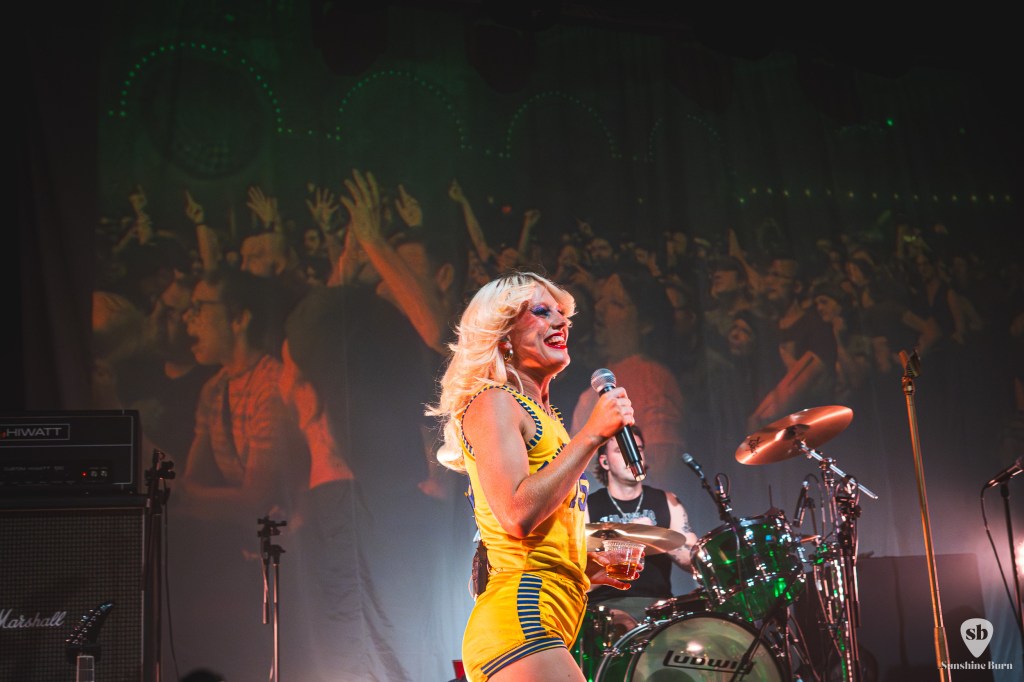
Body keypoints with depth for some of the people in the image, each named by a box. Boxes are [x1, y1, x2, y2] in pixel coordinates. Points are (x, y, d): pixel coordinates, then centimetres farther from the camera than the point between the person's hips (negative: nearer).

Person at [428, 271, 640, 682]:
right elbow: (517, 514, -21)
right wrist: (593, 434, -16)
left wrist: (589, 567, 12)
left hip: (551, 624, 10)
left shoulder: (543, 415, 21)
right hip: (519, 621, -9)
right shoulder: (492, 403, -6)